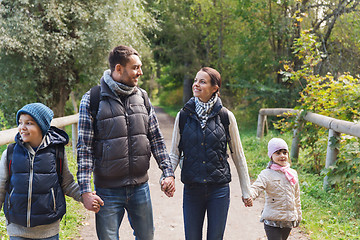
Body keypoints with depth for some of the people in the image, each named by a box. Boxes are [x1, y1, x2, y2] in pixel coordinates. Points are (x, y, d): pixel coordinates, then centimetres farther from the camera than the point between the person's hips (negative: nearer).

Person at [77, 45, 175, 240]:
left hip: (140, 187, 4)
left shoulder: (142, 97, 5)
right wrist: (85, 189, -14)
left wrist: (168, 172, 2)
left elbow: (156, 138, 10)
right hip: (108, 190, -4)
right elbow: (84, 147, -9)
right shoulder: (92, 100, -8)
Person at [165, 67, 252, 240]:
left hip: (219, 189, -1)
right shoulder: (183, 116, 0)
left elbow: (238, 155, 4)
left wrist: (246, 191, 7)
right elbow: (175, 154, 5)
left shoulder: (226, 116, -3)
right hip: (191, 190, 1)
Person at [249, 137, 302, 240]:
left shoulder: (293, 174, 8)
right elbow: (256, 188, -23)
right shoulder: (266, 174, -8)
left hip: (289, 220, 5)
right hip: (272, 221, -5)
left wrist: (298, 216, 22)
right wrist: (248, 195, -46)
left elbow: (296, 197, 17)